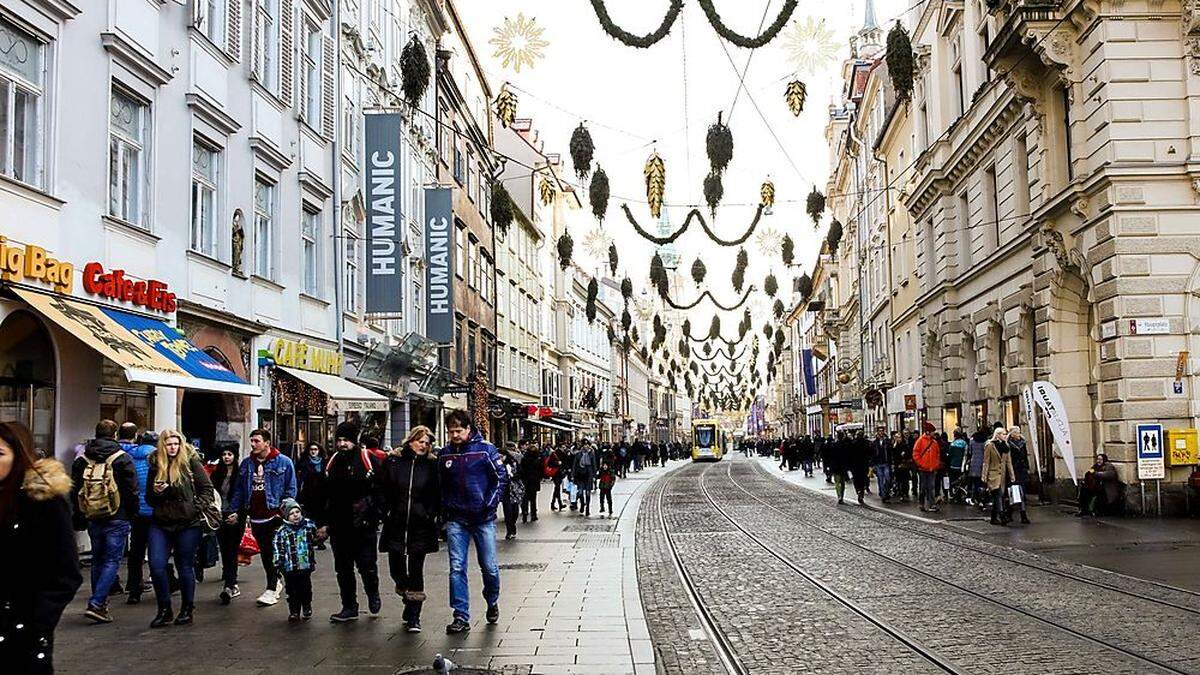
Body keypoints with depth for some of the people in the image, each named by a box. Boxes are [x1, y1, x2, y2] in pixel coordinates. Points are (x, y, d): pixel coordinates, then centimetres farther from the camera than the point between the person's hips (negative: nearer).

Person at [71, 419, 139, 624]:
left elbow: (74, 491, 11)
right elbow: (132, 490, -7)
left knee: (97, 561, 16)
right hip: (117, 520, -5)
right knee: (112, 561, -2)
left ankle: (100, 604, 21)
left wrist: (79, 519, 17)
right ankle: (96, 604, -13)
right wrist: (132, 514, 5)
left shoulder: (81, 459, 7)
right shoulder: (121, 459, -7)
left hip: (92, 520, 5)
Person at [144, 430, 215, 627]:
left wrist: (197, 507, -10)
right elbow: (149, 499, 15)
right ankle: (164, 610, 9)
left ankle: (187, 610, 20)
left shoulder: (191, 461, -3)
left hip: (188, 524, -3)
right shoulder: (156, 466, 7)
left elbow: (207, 488, 1)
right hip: (161, 523, 3)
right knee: (156, 565, -6)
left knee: (185, 567, 6)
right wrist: (156, 492, -7)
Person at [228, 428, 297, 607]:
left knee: (273, 552, -6)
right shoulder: (246, 464, 11)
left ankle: (271, 589, -2)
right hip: (255, 516, 5)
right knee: (264, 553, 13)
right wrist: (235, 511, 7)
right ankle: (277, 582, 28)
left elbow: (291, 489, -3)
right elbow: (239, 490, 15)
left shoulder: (283, 462, -4)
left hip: (274, 515, -5)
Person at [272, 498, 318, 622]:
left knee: (306, 588, 11)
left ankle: (307, 609, 28)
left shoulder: (309, 525, 0)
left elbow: (315, 541, 15)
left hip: (306, 565, 2)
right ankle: (294, 611, 18)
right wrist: (278, 564, -8)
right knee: (292, 591, 5)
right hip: (290, 567, -2)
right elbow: (277, 547, -5)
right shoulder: (282, 531, -7)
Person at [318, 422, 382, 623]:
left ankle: (373, 595, 28)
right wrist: (323, 523, 12)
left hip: (364, 525, -5)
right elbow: (325, 496, 15)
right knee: (343, 569, 10)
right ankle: (349, 607, 20)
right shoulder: (333, 463, 10)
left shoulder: (369, 460, -6)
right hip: (339, 526, 5)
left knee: (367, 565, 0)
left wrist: (375, 516, -12)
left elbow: (381, 490, -6)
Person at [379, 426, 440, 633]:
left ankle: (414, 617, 4)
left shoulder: (432, 465, 3)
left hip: (420, 526, -1)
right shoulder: (392, 461, 3)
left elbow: (438, 494, 6)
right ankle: (409, 602, 34)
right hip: (395, 525, 2)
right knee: (396, 569, 7)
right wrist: (384, 513, -3)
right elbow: (382, 489, 6)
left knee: (415, 571, -3)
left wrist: (432, 514, -6)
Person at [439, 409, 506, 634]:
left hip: (483, 518, -2)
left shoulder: (485, 449, -5)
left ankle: (492, 602, 34)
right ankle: (461, 617, 2)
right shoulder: (444, 454, 5)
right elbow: (439, 484, 15)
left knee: (489, 567, 6)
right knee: (456, 568, -3)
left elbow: (501, 477, -3)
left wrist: (490, 504, -10)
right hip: (456, 519, 2)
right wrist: (445, 508, 6)